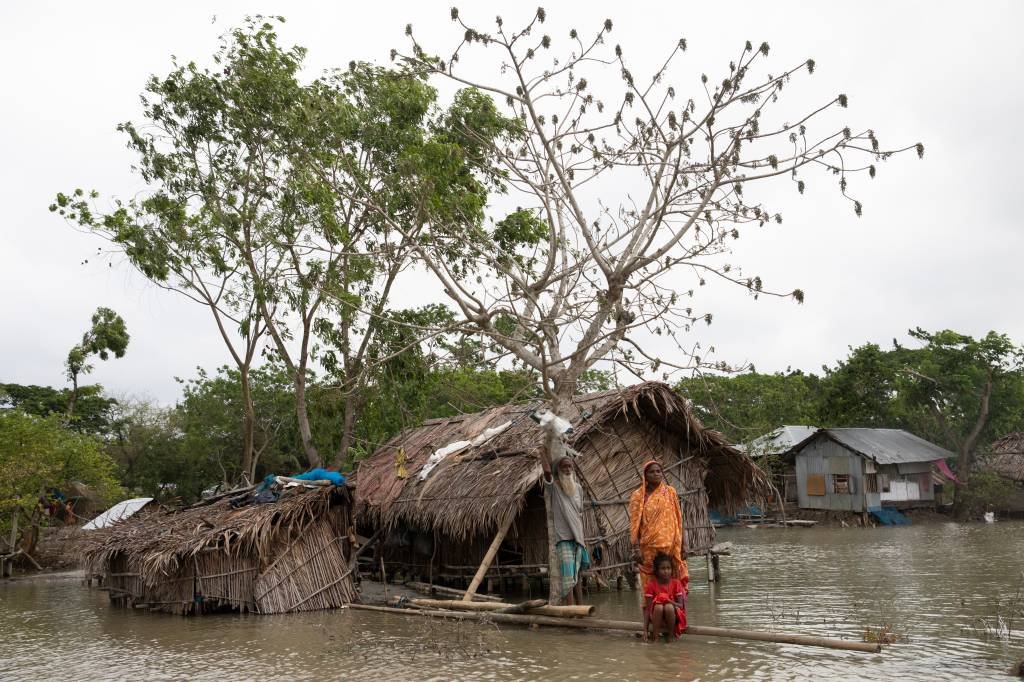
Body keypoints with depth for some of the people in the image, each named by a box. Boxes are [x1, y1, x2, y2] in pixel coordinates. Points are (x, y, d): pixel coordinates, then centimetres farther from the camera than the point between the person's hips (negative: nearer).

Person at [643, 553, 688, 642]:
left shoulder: (676, 582, -5)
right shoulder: (651, 584, -8)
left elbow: (681, 605, -7)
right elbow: (647, 608, -10)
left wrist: (668, 600, -27)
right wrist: (645, 629, -17)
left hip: (673, 616, 0)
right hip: (656, 617, 0)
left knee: (669, 607, -32)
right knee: (658, 607, -33)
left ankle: (671, 634, -10)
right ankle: (654, 635, -15)